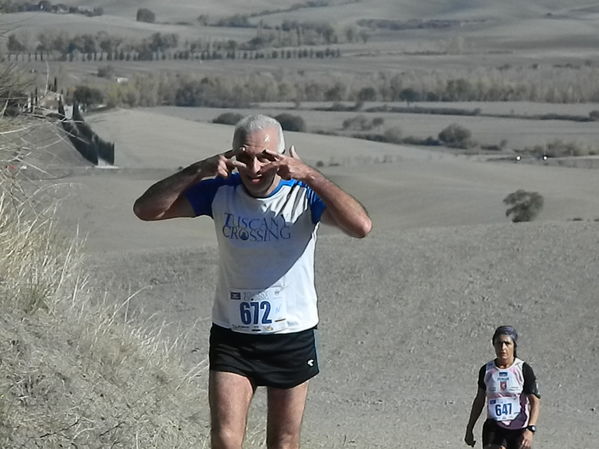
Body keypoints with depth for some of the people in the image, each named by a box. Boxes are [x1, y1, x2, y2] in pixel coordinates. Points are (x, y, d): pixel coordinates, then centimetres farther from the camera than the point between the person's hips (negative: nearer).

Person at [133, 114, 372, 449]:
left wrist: (310, 175, -33)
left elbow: (361, 226, -31)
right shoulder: (220, 192, -8)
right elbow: (146, 209, -13)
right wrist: (199, 171, -24)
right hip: (231, 336, 1)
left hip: (292, 336, -1)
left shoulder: (304, 195, -14)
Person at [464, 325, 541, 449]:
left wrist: (530, 429, -25)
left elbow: (535, 401, -10)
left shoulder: (524, 370, -5)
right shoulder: (486, 370, 4)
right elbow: (479, 400, 16)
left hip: (519, 430, -1)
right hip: (494, 427, 1)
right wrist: (469, 429, 18)